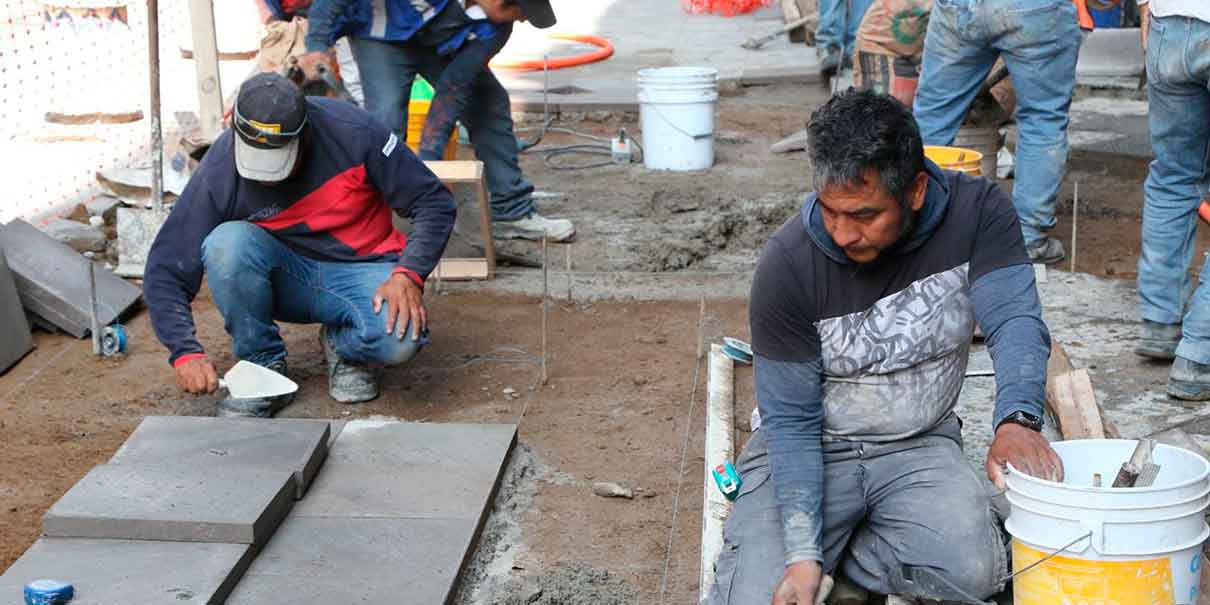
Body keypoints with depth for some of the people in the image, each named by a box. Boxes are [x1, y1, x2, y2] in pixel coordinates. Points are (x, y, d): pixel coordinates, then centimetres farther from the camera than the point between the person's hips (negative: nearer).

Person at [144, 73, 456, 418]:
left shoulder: (353, 133, -21)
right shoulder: (219, 171, -19)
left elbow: (434, 203, -11)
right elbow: (165, 273, -15)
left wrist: (408, 275, -26)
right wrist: (186, 352, -29)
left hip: (360, 271, -1)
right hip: (286, 278, 1)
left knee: (401, 339, -34)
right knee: (227, 244, -31)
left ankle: (344, 344, 3)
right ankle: (264, 366, -10)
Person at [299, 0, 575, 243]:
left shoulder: (497, 27, -23)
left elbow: (455, 85, -23)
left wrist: (428, 157, -29)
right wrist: (317, 45, -39)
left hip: (440, 41, 5)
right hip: (383, 36, -5)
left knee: (490, 102, -1)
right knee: (386, 121, -22)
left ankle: (513, 213, 10)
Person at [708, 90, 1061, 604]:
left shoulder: (976, 211, -14)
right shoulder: (786, 266, -19)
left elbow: (1014, 320, -24)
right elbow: (791, 421, -15)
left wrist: (1016, 420, -47)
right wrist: (803, 553, -25)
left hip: (920, 445, 1)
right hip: (811, 448, -1)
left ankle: (840, 550, 0)